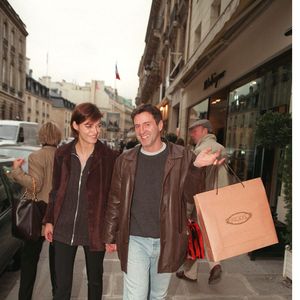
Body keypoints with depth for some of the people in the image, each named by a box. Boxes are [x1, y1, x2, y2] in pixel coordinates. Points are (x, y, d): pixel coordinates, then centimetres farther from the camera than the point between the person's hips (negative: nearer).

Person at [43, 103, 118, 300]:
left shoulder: (110, 156, -12)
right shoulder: (63, 154, -3)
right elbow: (56, 190, 7)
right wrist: (49, 221, 9)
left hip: (94, 230, -1)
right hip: (64, 230, 2)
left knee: (95, 281, 20)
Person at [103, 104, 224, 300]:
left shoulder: (183, 157, -6)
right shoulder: (125, 160, -2)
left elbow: (192, 196, -7)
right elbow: (115, 201, 5)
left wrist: (197, 167, -23)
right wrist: (111, 236, 8)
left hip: (167, 242, 1)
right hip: (135, 240, 0)